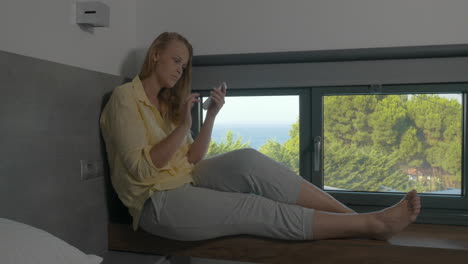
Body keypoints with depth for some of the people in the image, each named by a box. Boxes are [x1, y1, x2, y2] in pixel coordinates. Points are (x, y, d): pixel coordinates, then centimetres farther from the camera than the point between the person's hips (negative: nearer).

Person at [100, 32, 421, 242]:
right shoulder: (125, 97, -6)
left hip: (186, 183, 6)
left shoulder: (167, 102, 17)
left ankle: (355, 215, -22)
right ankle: (371, 224, -22)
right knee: (253, 210, -23)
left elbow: (191, 161, 5)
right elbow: (141, 169, -16)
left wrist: (211, 116, -6)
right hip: (157, 203, -6)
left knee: (247, 161, -22)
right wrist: (183, 126, -21)